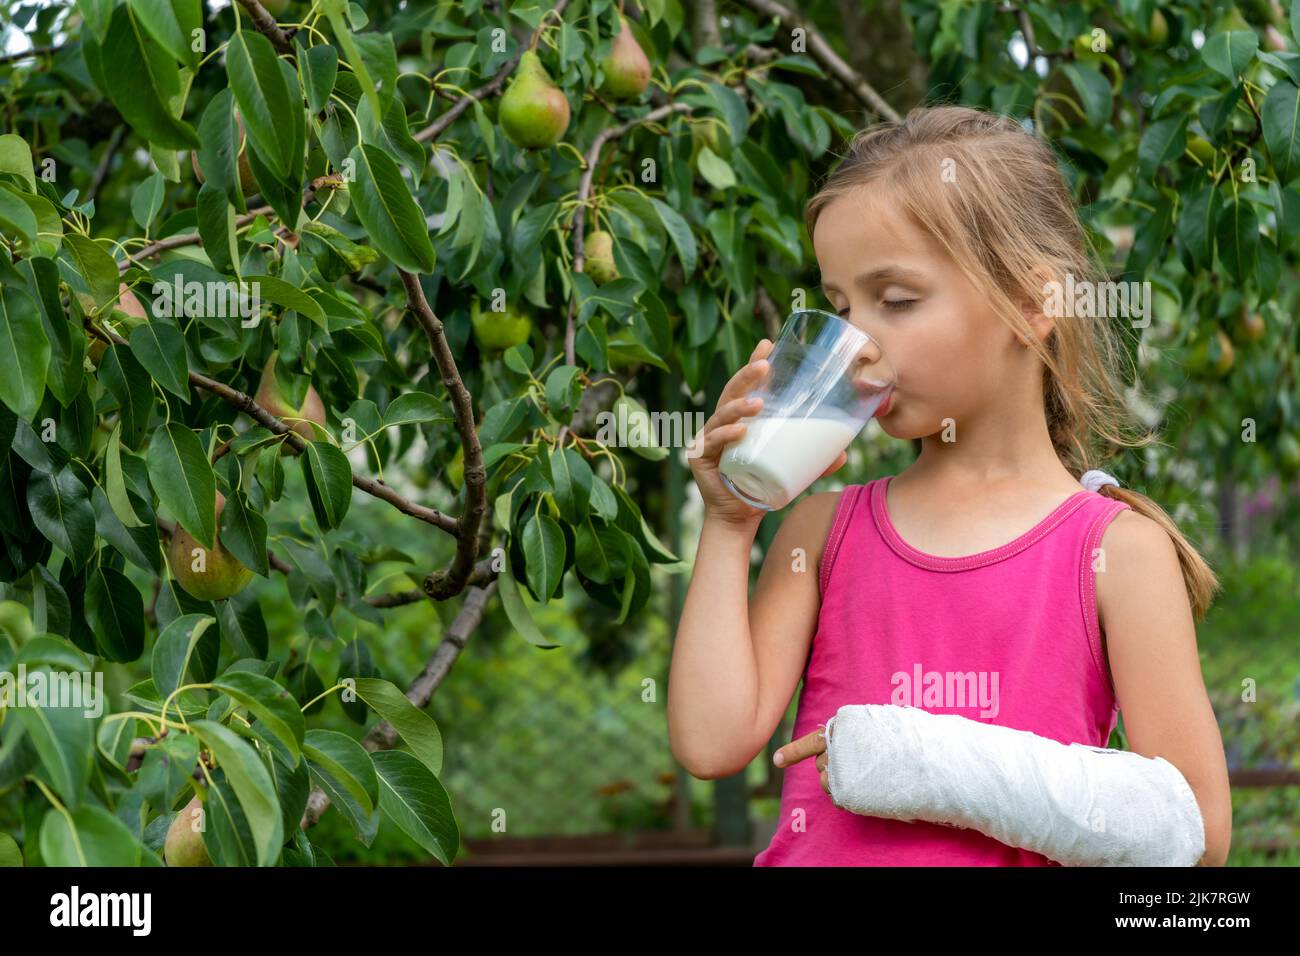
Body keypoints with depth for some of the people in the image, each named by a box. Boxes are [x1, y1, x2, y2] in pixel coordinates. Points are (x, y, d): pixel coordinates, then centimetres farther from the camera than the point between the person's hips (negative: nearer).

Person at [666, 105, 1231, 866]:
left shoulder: (1121, 552, 0)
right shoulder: (824, 529, 9)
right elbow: (712, 744, -1)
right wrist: (728, 525, 2)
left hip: (1004, 856, -2)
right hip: (816, 851, 2)